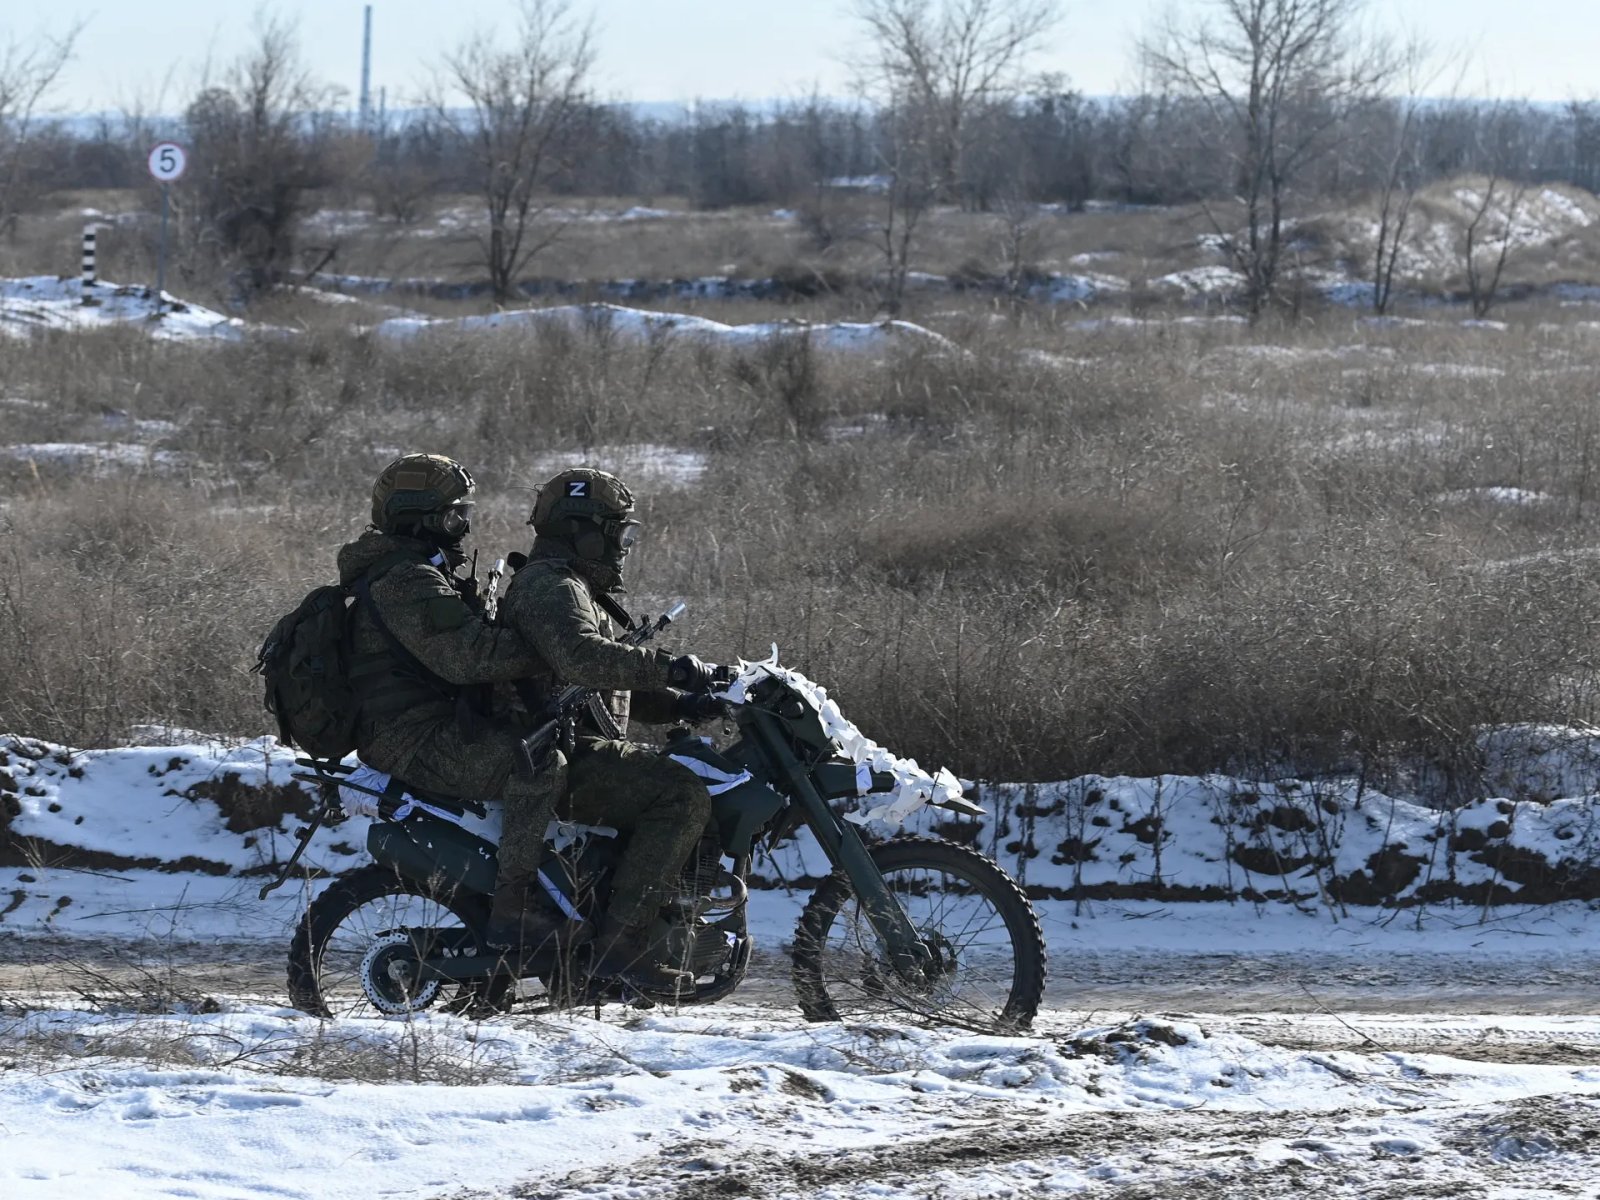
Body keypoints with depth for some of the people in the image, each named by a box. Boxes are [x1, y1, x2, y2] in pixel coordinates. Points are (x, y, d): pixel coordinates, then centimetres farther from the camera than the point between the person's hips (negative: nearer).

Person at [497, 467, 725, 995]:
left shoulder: (579, 591, 26)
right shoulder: (549, 586, -11)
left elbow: (616, 687, 29)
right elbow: (583, 658, -32)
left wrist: (684, 704, 14)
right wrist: (671, 667, -29)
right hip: (560, 757, -11)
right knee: (683, 797, -25)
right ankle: (621, 943, -31)